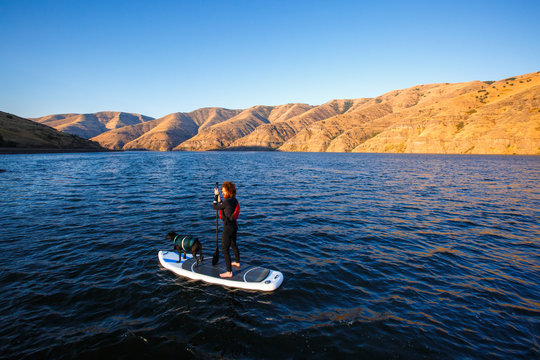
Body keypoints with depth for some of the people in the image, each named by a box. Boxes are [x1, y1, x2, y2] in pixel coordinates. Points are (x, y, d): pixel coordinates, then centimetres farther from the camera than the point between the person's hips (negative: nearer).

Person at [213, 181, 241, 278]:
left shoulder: (227, 202, -25)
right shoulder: (234, 200, 2)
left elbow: (215, 207, -11)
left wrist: (216, 195, -2)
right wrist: (220, 201, 4)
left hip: (228, 228, -9)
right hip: (234, 226, 9)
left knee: (225, 249, 0)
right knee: (233, 245, 28)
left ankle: (229, 272, 6)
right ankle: (237, 262, 48)